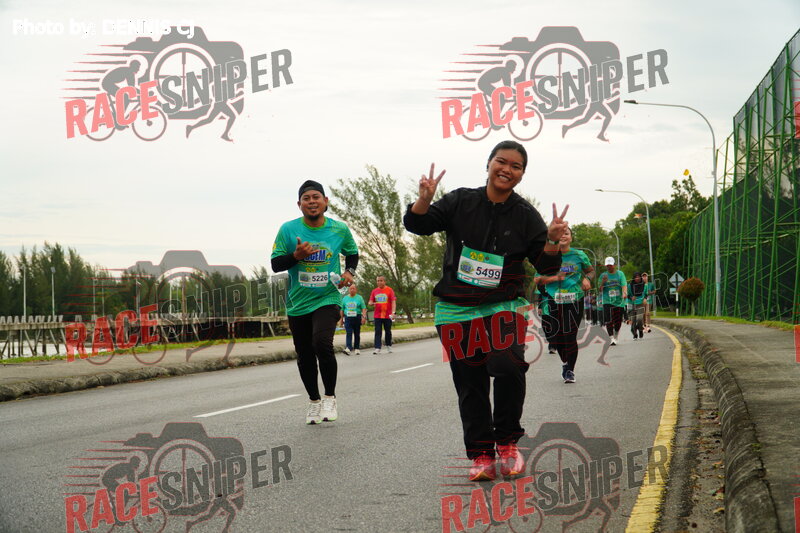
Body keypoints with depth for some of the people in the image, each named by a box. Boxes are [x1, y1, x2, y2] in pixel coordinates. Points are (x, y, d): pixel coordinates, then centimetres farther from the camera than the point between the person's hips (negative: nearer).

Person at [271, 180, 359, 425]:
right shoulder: (288, 229, -4)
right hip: (297, 303, 2)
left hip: (327, 299, -2)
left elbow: (352, 253, 18)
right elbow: (275, 264, -2)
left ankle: (330, 398, -3)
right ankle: (314, 401, 32)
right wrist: (296, 255, -19)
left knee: (322, 344, -24)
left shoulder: (340, 230, 0)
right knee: (305, 357, 9)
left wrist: (349, 271, -1)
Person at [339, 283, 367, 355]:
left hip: (357, 318, -1)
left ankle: (357, 349, 15)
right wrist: (341, 318, 12)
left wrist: (364, 317, -12)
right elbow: (342, 309, 15)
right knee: (348, 333, -12)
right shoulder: (345, 298, 11)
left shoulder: (359, 298, 4)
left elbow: (364, 308, 0)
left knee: (357, 334, 7)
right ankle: (348, 348, -24)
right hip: (348, 318, 1)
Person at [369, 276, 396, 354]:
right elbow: (370, 301, 13)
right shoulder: (374, 291, 8)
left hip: (387, 315, -2)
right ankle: (377, 348, -10)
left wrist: (393, 312, -18)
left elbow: (393, 301, -6)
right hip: (377, 315, 2)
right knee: (377, 332, -6)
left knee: (388, 331, 9)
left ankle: (388, 346, 26)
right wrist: (371, 303, -13)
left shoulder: (389, 290, -2)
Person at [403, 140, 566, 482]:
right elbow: (416, 225, 0)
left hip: (503, 308, -1)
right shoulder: (461, 202, 1)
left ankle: (507, 442, -4)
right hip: (457, 312, 1)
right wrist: (424, 201, -21)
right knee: (470, 384, 3)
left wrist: (552, 242, -19)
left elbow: (546, 267, 2)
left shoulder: (525, 216, 2)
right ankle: (480, 454, 13)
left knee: (509, 367, -23)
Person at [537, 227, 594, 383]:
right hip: (554, 301, 1)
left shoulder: (579, 256, 5)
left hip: (575, 301, -1)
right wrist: (554, 278, -15)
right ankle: (565, 363, 32)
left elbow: (591, 270, 19)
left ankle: (570, 370, 1)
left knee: (570, 336, -8)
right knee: (557, 337, 5)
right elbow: (540, 278, 2)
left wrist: (587, 278, -2)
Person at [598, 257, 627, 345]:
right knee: (608, 320, -15)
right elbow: (599, 289, 6)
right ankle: (612, 338, -12)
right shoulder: (603, 275, 7)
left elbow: (624, 285, -8)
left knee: (618, 321, 7)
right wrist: (602, 282, -13)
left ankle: (616, 335, 32)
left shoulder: (620, 274, 5)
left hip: (619, 301, 0)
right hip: (607, 301, 0)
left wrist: (624, 293, -28)